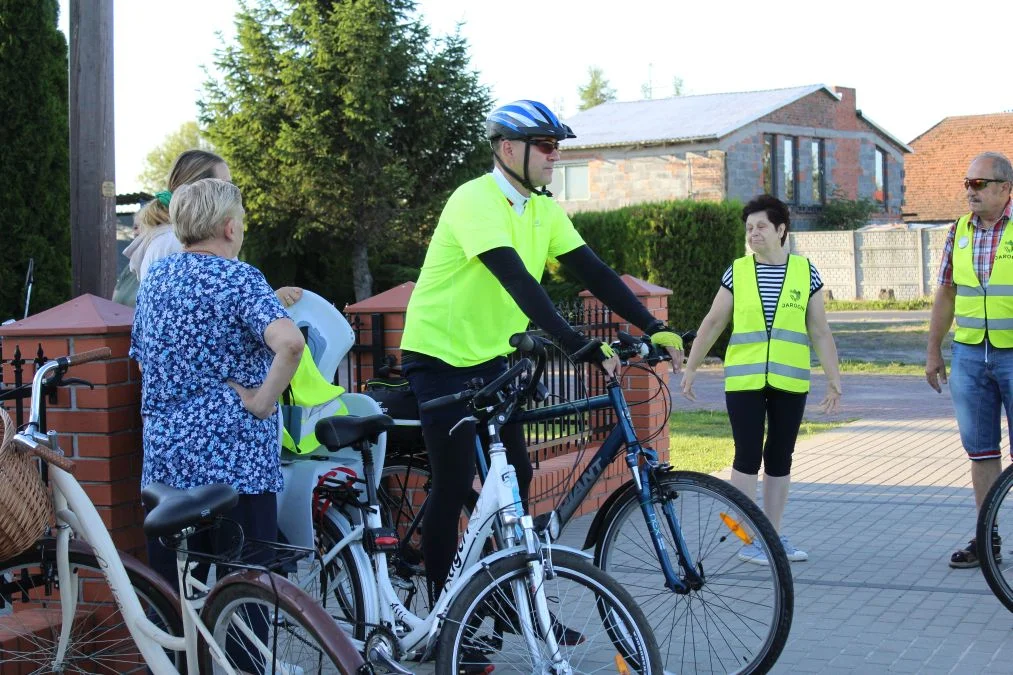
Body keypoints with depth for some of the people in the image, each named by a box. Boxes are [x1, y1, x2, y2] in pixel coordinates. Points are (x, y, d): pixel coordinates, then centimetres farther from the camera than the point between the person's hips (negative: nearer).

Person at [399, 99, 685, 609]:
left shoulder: (543, 210, 3)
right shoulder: (476, 201, -22)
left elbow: (594, 271, -1)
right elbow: (518, 280, -34)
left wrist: (654, 328, -12)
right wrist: (578, 346, -42)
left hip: (488, 357, 8)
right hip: (440, 357, -8)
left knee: (515, 475, 7)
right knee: (454, 485, -7)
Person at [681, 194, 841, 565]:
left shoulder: (805, 272, 3)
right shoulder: (736, 272, 2)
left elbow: (820, 333, 6)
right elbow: (712, 324, 7)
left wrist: (834, 380, 4)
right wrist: (690, 369, 6)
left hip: (790, 382, 1)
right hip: (744, 381, -1)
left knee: (780, 458, 9)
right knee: (748, 457, -3)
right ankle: (747, 540, 5)